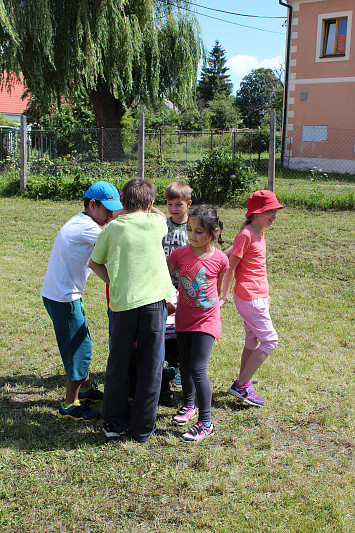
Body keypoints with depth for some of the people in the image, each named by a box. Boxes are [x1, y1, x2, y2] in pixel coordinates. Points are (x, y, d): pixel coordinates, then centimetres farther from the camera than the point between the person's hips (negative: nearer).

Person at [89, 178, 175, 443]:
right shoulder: (155, 223, 2)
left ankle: (114, 422, 27)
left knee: (118, 364, 16)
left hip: (122, 304, 1)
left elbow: (94, 262, 16)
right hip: (154, 301, -1)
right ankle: (143, 427, 18)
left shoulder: (112, 228, 4)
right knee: (150, 366, 9)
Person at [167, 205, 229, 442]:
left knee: (198, 369, -9)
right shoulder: (180, 254, -9)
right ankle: (189, 405, 40)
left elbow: (218, 289, 5)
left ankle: (205, 422, 1)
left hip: (206, 320, -3)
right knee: (185, 365, 17)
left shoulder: (220, 259, -11)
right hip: (184, 318, 3)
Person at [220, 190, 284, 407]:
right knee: (270, 340, -8)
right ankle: (241, 386, -3)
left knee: (253, 340, 16)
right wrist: (225, 296, -15)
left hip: (259, 295, 10)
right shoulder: (246, 234, -16)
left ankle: (243, 382, 28)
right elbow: (231, 266, -15)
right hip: (249, 297, -10)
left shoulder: (259, 233, 12)